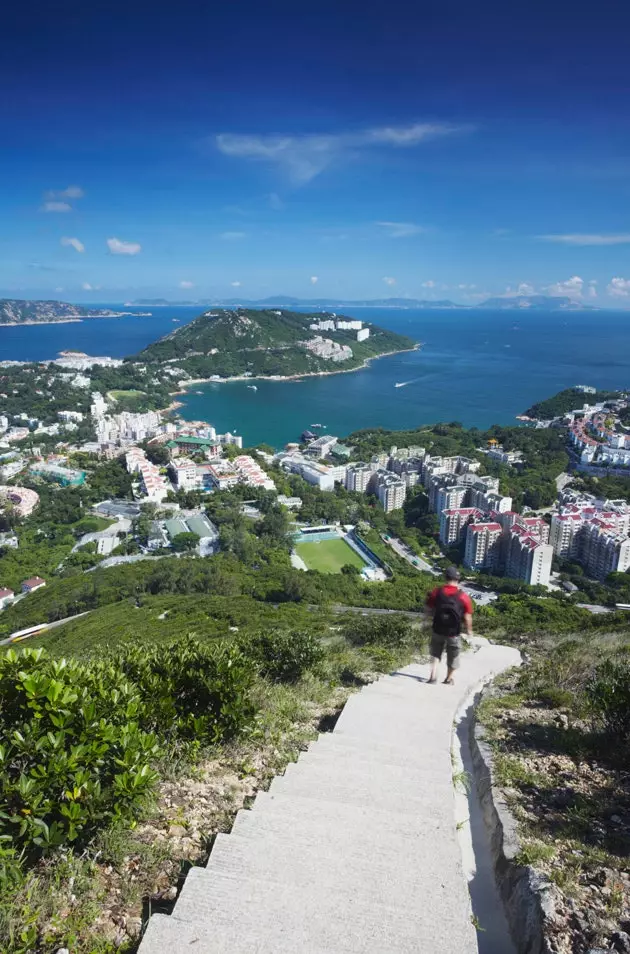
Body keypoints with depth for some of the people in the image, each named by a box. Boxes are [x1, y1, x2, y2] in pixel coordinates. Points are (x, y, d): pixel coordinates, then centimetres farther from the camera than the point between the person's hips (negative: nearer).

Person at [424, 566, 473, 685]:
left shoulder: (436, 592, -10)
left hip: (437, 631, 1)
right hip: (454, 634, -1)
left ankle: (433, 676, 11)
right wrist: (469, 630, 8)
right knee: (453, 657, 20)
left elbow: (428, 611, -3)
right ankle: (448, 679, 36)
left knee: (435, 653, 22)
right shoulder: (464, 597, -15)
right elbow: (467, 618, -11)